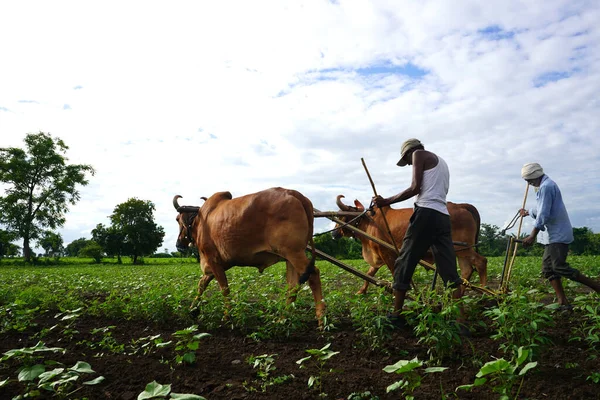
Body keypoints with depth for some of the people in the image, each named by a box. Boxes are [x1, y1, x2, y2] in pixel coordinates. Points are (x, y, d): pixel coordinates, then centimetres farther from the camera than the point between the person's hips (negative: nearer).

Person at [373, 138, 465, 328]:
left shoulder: (419, 154, 7)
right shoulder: (441, 162, 30)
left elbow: (415, 188, -5)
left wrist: (386, 201, -1)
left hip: (426, 213, -8)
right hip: (443, 216, 8)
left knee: (404, 263, 2)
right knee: (449, 270, 4)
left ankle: (396, 316, 7)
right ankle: (461, 322, 0)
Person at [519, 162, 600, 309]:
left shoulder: (546, 186, -15)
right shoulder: (546, 185, 18)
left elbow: (543, 214, -22)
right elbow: (540, 208, 35)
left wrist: (532, 236, -22)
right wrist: (527, 212, 53)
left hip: (557, 235, -11)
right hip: (553, 235, 11)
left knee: (560, 267, -14)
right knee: (548, 268, 5)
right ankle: (563, 302, 2)